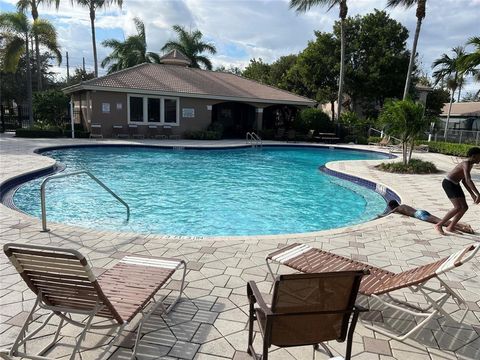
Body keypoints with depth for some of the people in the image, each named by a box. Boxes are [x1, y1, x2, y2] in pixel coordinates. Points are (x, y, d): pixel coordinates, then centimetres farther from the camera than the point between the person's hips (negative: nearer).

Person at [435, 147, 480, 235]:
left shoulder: (470, 165, 12)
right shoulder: (466, 164, -21)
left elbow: (464, 181, 18)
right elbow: (468, 180, -34)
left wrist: (472, 195, 15)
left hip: (455, 184, 10)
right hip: (448, 183, -10)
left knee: (465, 207, 7)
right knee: (458, 208, -18)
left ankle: (450, 227, 17)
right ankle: (439, 225, -10)